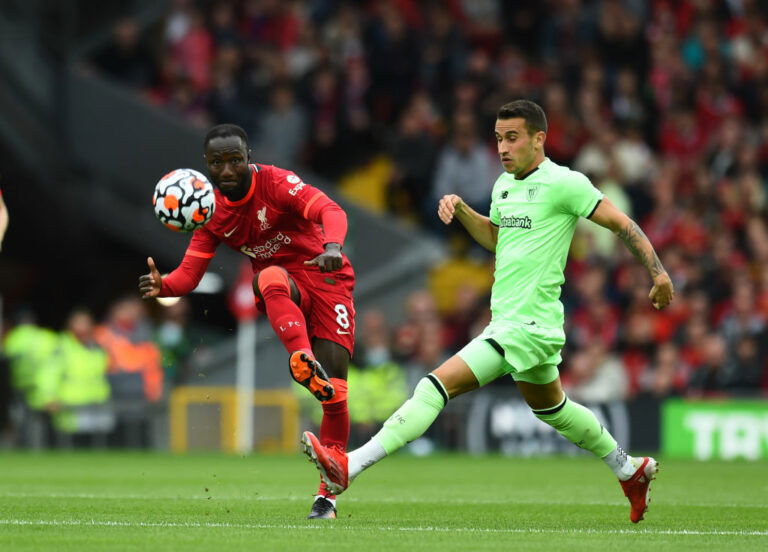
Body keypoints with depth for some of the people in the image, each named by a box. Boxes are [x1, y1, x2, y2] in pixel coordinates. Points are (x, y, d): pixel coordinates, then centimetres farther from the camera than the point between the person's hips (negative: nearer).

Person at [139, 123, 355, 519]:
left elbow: (329, 211, -29)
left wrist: (332, 247, -50)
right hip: (280, 289, 2)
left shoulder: (275, 182, -15)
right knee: (271, 278, -37)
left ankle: (328, 493, 0)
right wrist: (161, 285, -27)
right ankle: (304, 362, -59)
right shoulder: (212, 210, -2)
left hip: (326, 277, -2)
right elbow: (189, 274, -4)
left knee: (334, 388, -11)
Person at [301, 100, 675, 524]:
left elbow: (621, 223, -7)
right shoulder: (504, 185, 12)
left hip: (527, 326, -10)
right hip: (507, 320, 10)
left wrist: (659, 273, -10)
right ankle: (631, 471, 43)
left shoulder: (563, 183, -12)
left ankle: (349, 467, -23)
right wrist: (460, 209, 12)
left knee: (438, 384, -17)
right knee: (550, 407, 26)